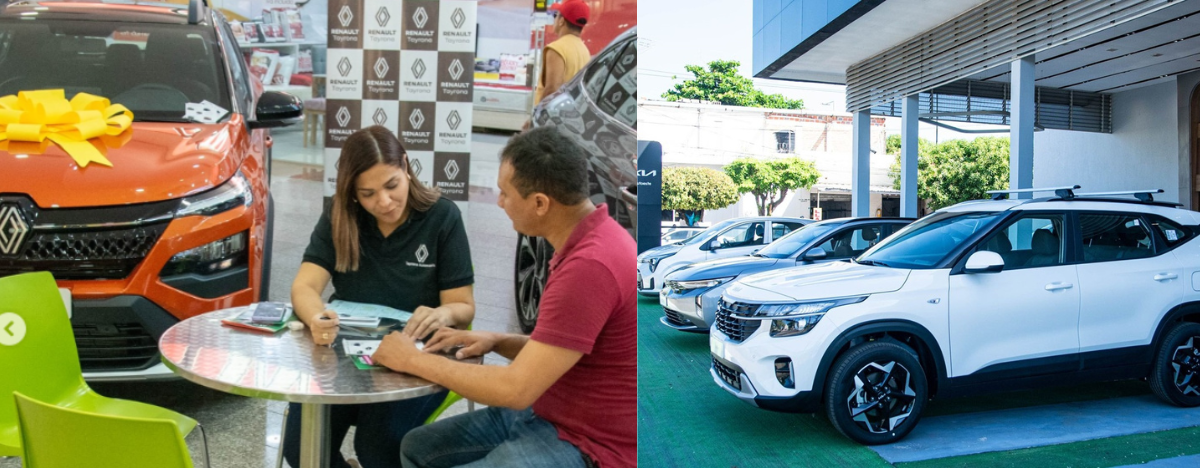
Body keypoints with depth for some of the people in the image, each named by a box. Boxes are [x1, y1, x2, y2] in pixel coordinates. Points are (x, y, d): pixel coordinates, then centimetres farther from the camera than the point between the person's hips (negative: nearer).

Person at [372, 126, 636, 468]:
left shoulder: (590, 266, -28)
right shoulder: (588, 240, 5)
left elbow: (517, 389, -24)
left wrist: (414, 360, -13)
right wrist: (496, 341, 1)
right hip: (548, 413, 10)